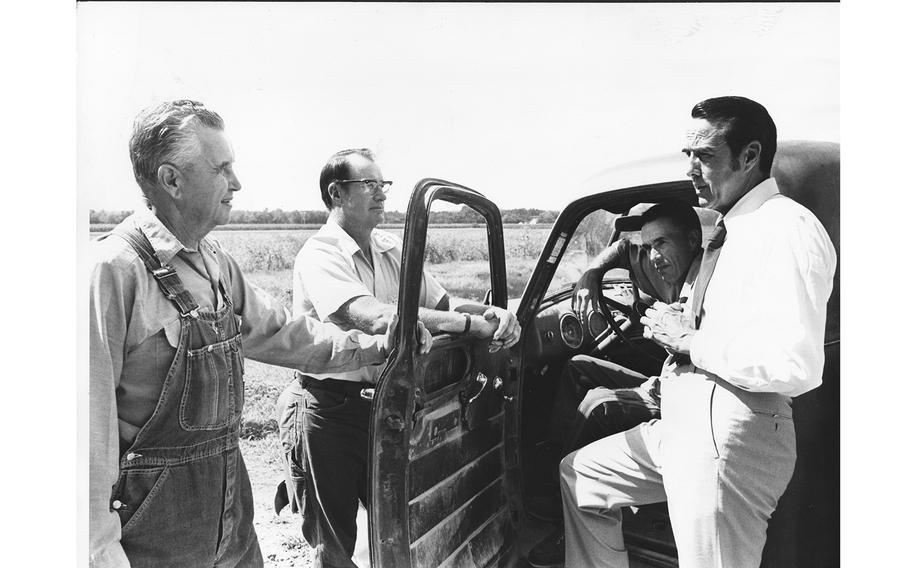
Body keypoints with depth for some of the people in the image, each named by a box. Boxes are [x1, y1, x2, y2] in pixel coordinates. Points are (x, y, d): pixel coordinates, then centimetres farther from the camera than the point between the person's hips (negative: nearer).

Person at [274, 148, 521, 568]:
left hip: (384, 404, 6)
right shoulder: (319, 255, -17)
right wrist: (472, 324, -35)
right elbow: (374, 317, -33)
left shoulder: (393, 250, 6)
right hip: (328, 411, -6)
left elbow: (442, 303, 1)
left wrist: (493, 313, -20)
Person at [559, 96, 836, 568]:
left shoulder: (787, 227, -14)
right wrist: (675, 326, 7)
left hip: (728, 429, -10)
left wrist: (690, 340, -16)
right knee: (577, 474, 18)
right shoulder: (727, 232, 17)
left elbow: (797, 365, -25)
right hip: (680, 421, 10)